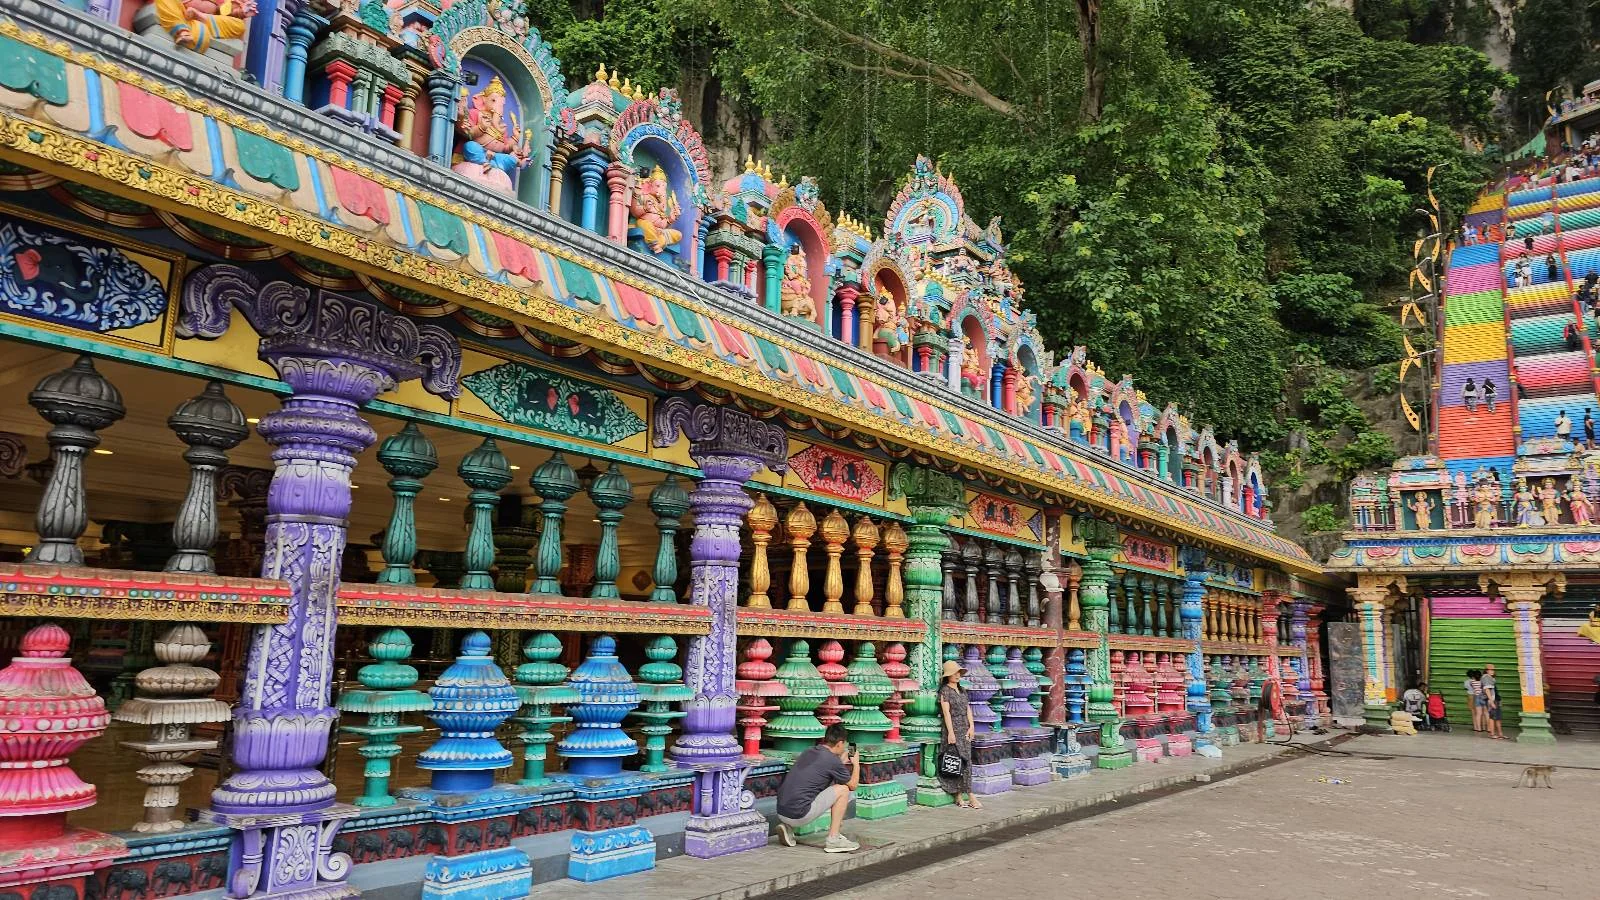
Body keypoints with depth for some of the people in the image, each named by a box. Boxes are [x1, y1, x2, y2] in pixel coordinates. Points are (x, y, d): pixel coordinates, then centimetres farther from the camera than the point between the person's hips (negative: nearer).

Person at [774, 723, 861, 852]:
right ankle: (833, 839, 3)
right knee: (843, 789, 3)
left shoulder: (809, 752, 13)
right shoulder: (832, 760, -9)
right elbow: (853, 785, 7)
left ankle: (788, 827, 17)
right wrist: (856, 764, 23)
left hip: (781, 812, 8)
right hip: (799, 815, -8)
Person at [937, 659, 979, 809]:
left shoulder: (962, 690, 16)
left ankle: (960, 797, 7)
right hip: (953, 729, -7)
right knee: (961, 762, -8)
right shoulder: (945, 691, -5)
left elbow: (968, 709, 14)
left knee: (965, 762, 3)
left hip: (965, 730, 7)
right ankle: (970, 796, -7)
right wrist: (951, 732, -15)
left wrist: (971, 727, 2)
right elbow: (946, 712, -10)